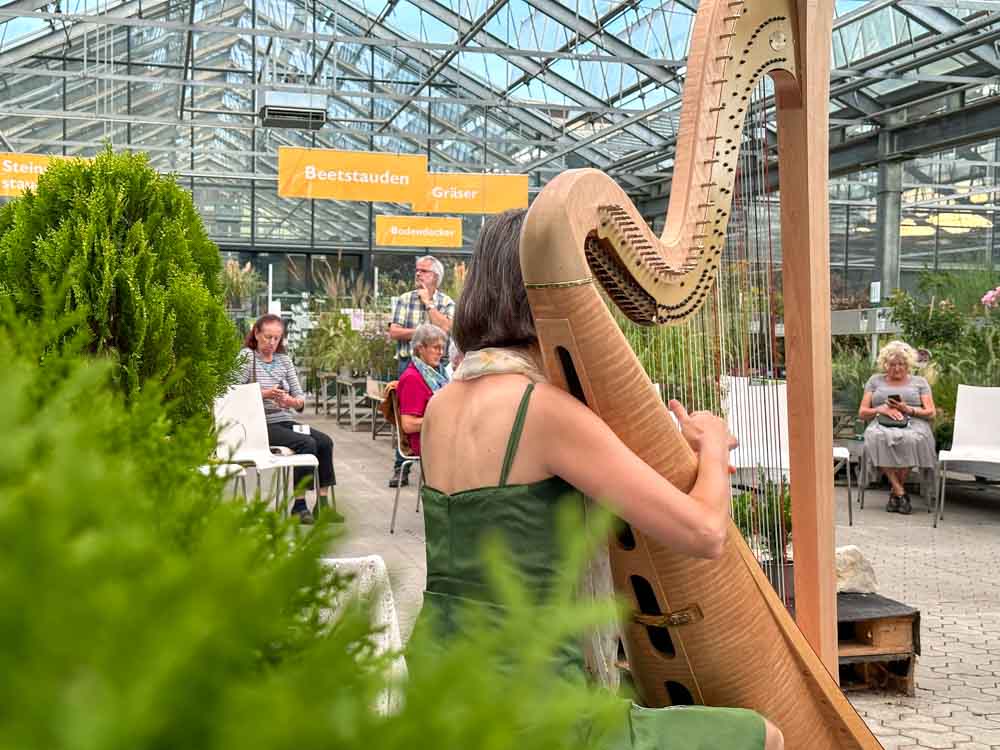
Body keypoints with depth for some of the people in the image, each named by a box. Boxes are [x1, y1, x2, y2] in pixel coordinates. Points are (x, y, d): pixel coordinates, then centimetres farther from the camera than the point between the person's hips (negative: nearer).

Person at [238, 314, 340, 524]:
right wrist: (265, 394, -21)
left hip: (286, 421, 6)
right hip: (262, 425, -6)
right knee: (306, 443, -26)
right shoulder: (247, 356, 0)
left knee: (325, 441, -17)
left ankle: (323, 502, -13)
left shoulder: (284, 359, 16)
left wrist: (292, 401, -14)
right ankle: (298, 506, -20)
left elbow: (300, 397, 10)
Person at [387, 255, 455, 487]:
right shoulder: (404, 300, 8)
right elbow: (394, 332, 0)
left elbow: (444, 328, -12)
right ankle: (401, 468, 8)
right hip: (408, 362, 1)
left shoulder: (447, 302, 6)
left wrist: (428, 302, -7)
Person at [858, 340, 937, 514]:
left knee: (911, 439, -39)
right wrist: (881, 409, -5)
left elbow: (930, 413, 10)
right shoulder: (875, 380, 22)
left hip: (913, 424, 0)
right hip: (882, 424, 1)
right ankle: (901, 492, -31)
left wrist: (907, 409, -8)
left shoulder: (919, 382, 20)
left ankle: (895, 491, -22)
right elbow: (862, 412, 16)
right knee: (878, 438, -38)